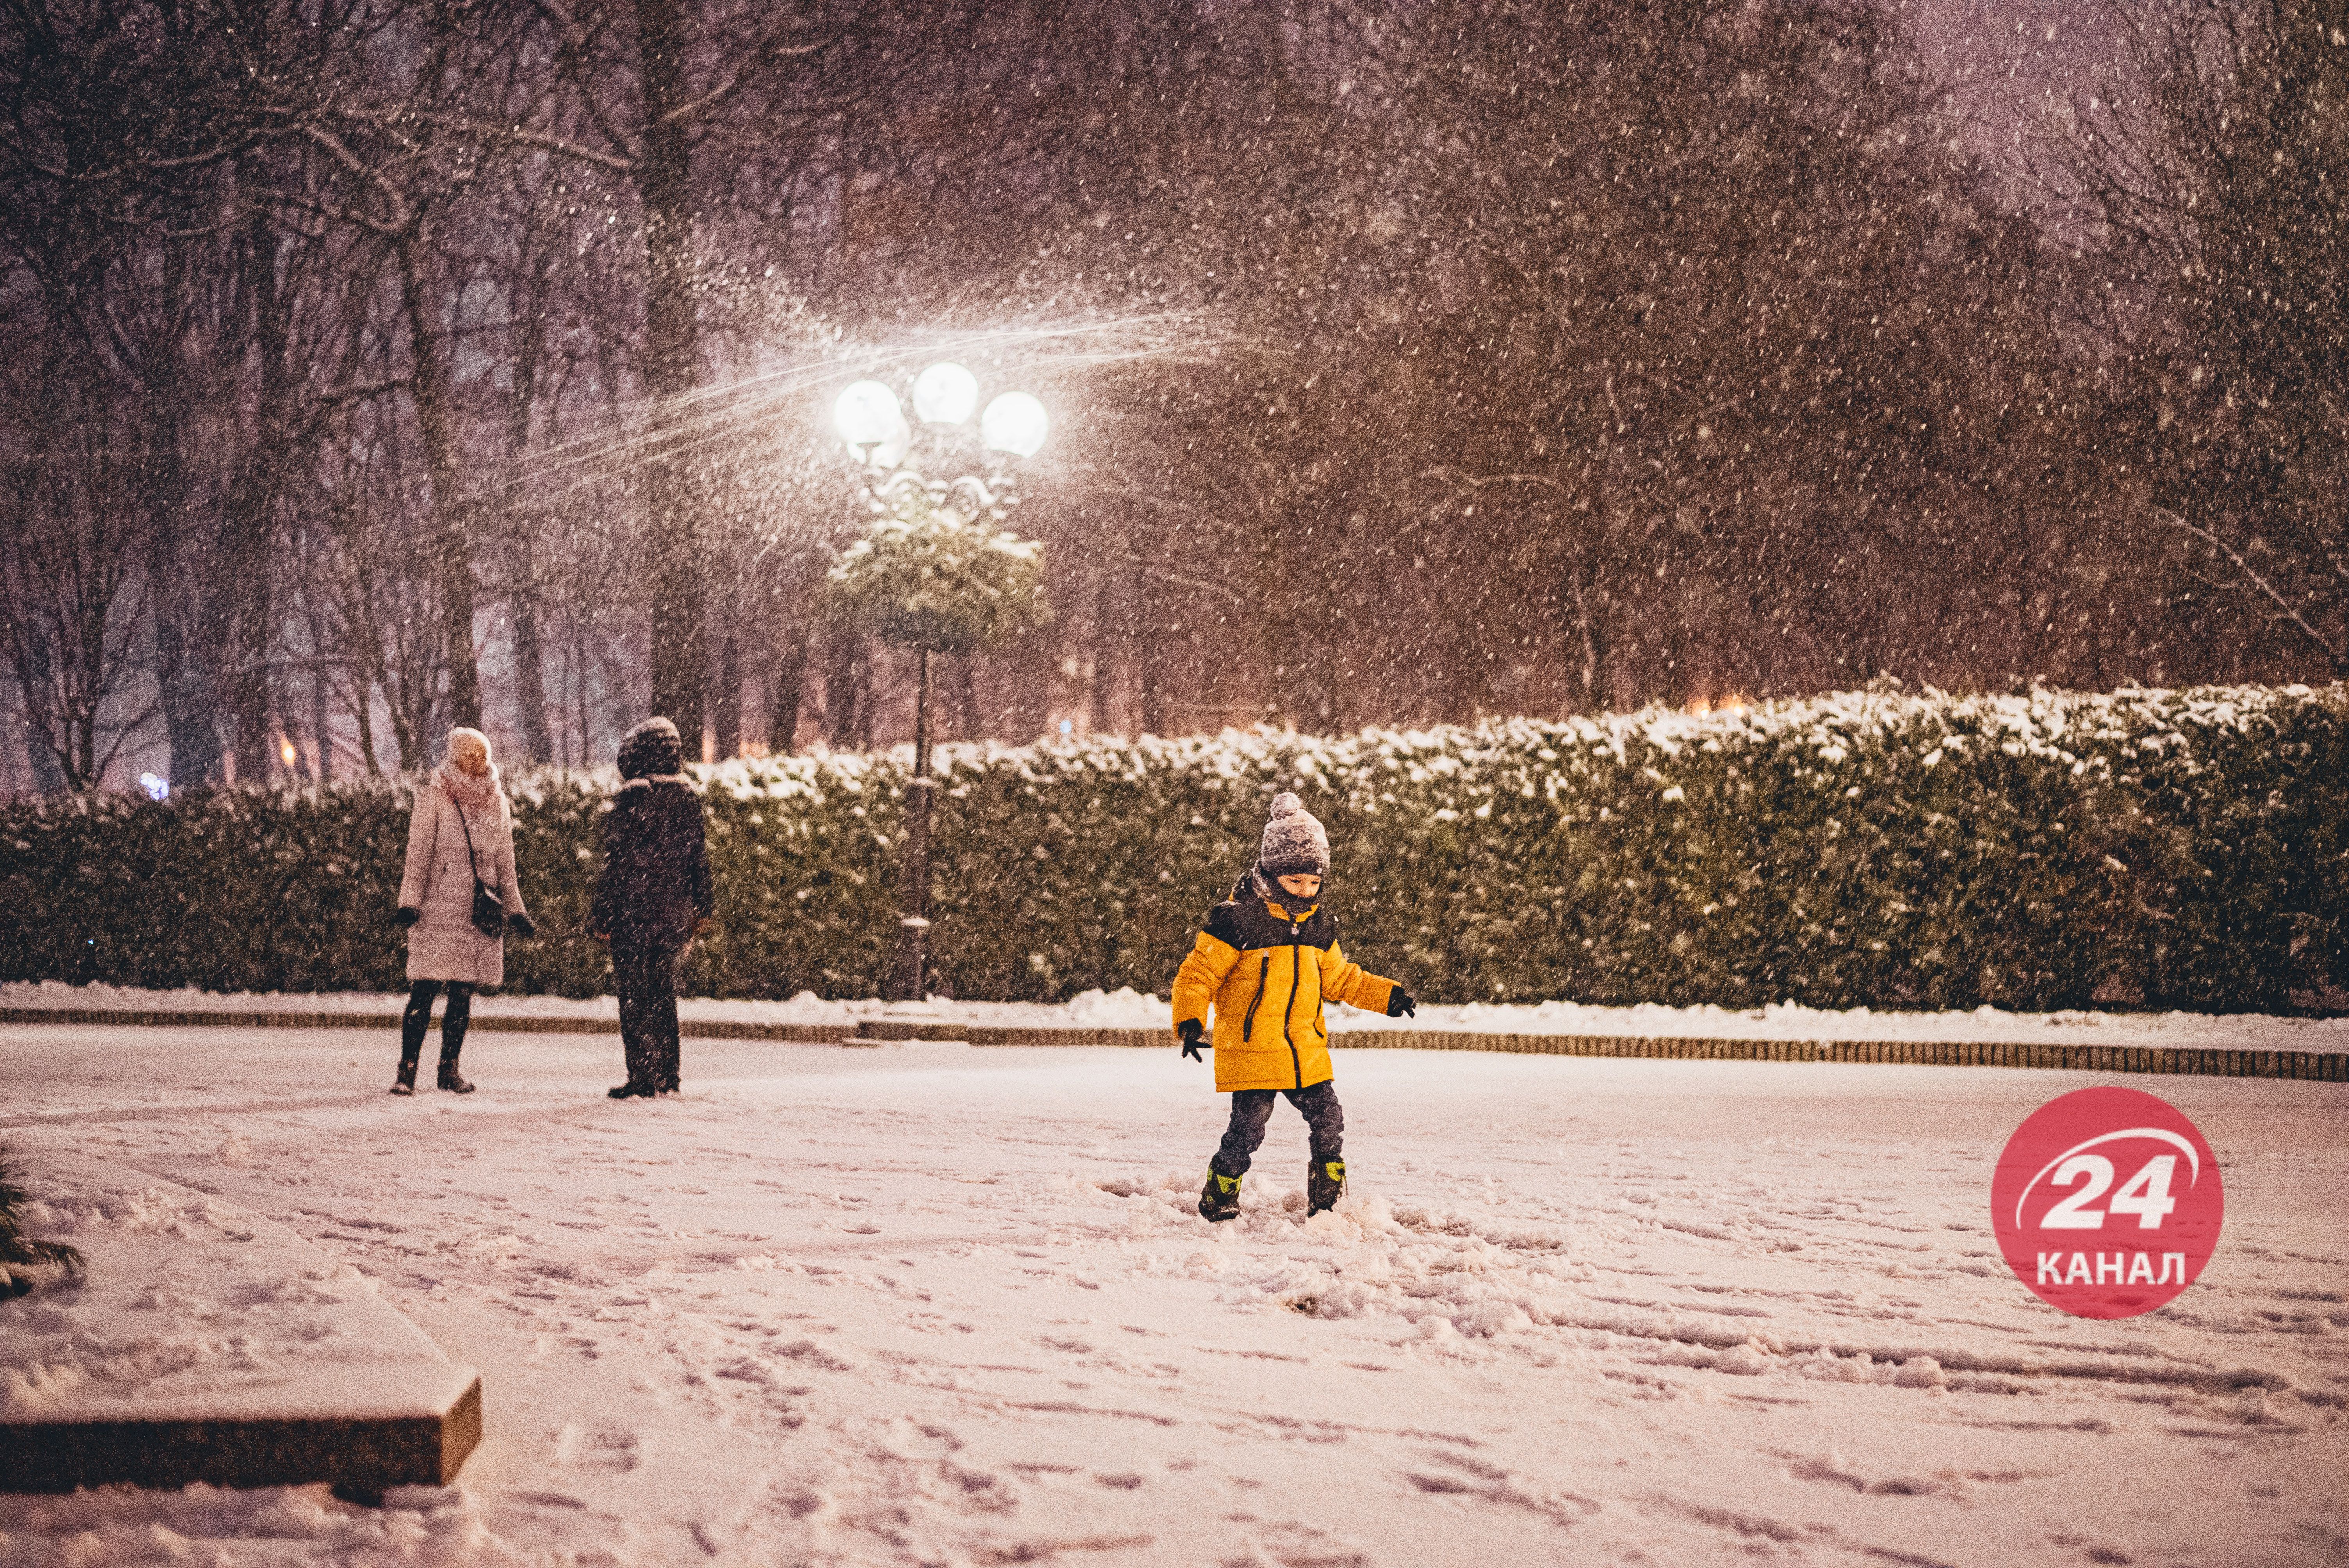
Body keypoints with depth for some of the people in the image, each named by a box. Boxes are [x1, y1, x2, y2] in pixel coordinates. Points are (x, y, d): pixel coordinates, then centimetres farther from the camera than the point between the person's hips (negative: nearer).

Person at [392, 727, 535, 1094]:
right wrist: (410, 901, -14)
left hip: (480, 910, 4)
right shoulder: (434, 796, 0)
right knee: (424, 991, -9)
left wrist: (515, 910, 16)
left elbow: (505, 861, 19)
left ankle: (449, 1068, 14)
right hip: (438, 906, -4)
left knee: (463, 993, 6)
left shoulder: (497, 802, 13)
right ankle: (407, 1070, -6)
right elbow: (418, 853, -5)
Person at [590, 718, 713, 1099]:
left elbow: (616, 863, -12)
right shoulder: (688, 799, 6)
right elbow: (700, 857, 10)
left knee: (635, 995, 0)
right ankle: (667, 1075, 16)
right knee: (663, 992, 15)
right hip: (675, 913, 6)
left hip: (634, 912, -6)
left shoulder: (632, 800, -12)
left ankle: (642, 1077, -2)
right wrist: (701, 909, 18)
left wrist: (600, 915, -8)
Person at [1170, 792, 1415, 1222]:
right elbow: (1198, 973, -10)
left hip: (1307, 1052, 6)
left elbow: (1338, 978, 23)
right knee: (1247, 1130, -7)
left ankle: (1327, 1202, 20)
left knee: (1329, 1123, 4)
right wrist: (1190, 1020, -24)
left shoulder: (1319, 924, 9)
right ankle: (1218, 1201, 13)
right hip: (1250, 1050, -6)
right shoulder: (1236, 919, -11)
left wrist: (1385, 995, 15)